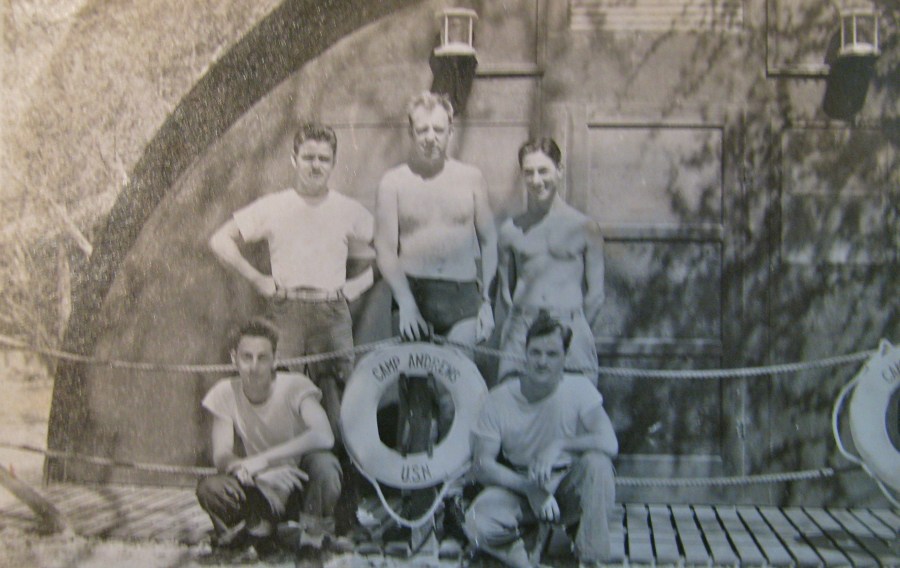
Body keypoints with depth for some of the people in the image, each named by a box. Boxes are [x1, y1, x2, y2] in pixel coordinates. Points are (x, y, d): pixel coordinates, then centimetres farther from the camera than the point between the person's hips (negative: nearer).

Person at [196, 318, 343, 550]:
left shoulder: (294, 386, -18)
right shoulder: (225, 393, -9)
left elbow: (323, 437, -34)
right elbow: (221, 456, -16)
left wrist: (262, 459, -38)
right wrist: (263, 473, -37)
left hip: (303, 483, -2)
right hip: (263, 489, 3)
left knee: (322, 462, -36)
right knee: (209, 489, -27)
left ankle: (316, 524, -4)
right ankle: (260, 524, 4)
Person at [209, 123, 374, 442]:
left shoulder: (349, 210, 7)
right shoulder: (272, 207, 5)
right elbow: (220, 241, 6)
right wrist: (256, 279, 1)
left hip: (332, 312, 0)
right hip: (285, 311, 0)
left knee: (336, 393, -4)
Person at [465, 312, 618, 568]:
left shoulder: (578, 389, -13)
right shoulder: (499, 399, -12)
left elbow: (609, 443, -21)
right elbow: (482, 464, -12)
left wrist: (559, 445, -33)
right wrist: (529, 488, -26)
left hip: (569, 487, 0)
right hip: (519, 486, 0)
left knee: (597, 462, -33)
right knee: (477, 523, -29)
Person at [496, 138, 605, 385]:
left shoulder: (584, 227, 3)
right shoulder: (510, 230, 9)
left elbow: (595, 293, 6)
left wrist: (572, 327, 3)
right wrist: (526, 323, 5)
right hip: (521, 338, 2)